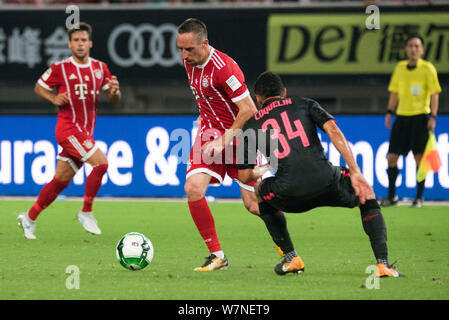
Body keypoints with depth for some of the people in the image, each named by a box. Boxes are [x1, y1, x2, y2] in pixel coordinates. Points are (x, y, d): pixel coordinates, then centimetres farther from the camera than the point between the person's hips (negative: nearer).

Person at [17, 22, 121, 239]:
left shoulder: (100, 68, 8)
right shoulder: (60, 68, -5)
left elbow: (114, 99, 11)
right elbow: (39, 87, 8)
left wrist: (115, 91, -12)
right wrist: (53, 98, -11)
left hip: (85, 131, 6)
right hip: (68, 127, -6)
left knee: (61, 180, 9)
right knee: (101, 163, -22)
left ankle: (30, 218, 22)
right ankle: (86, 213, -9)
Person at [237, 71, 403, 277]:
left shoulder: (251, 126, 19)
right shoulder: (305, 105, 19)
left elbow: (244, 176, 19)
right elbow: (334, 132, 2)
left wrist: (262, 170, 43)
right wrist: (356, 173, 0)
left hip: (290, 195, 0)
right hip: (326, 182, 0)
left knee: (260, 189, 35)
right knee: (367, 194, 30)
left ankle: (290, 257, 27)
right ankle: (383, 263, 14)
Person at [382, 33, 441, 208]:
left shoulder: (427, 68, -3)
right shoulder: (399, 67, 10)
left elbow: (434, 94, -5)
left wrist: (433, 117, -13)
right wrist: (389, 112, 10)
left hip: (420, 117, -4)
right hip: (402, 116, 4)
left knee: (419, 158, -4)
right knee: (392, 157, 1)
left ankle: (419, 198, 4)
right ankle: (391, 196, 11)